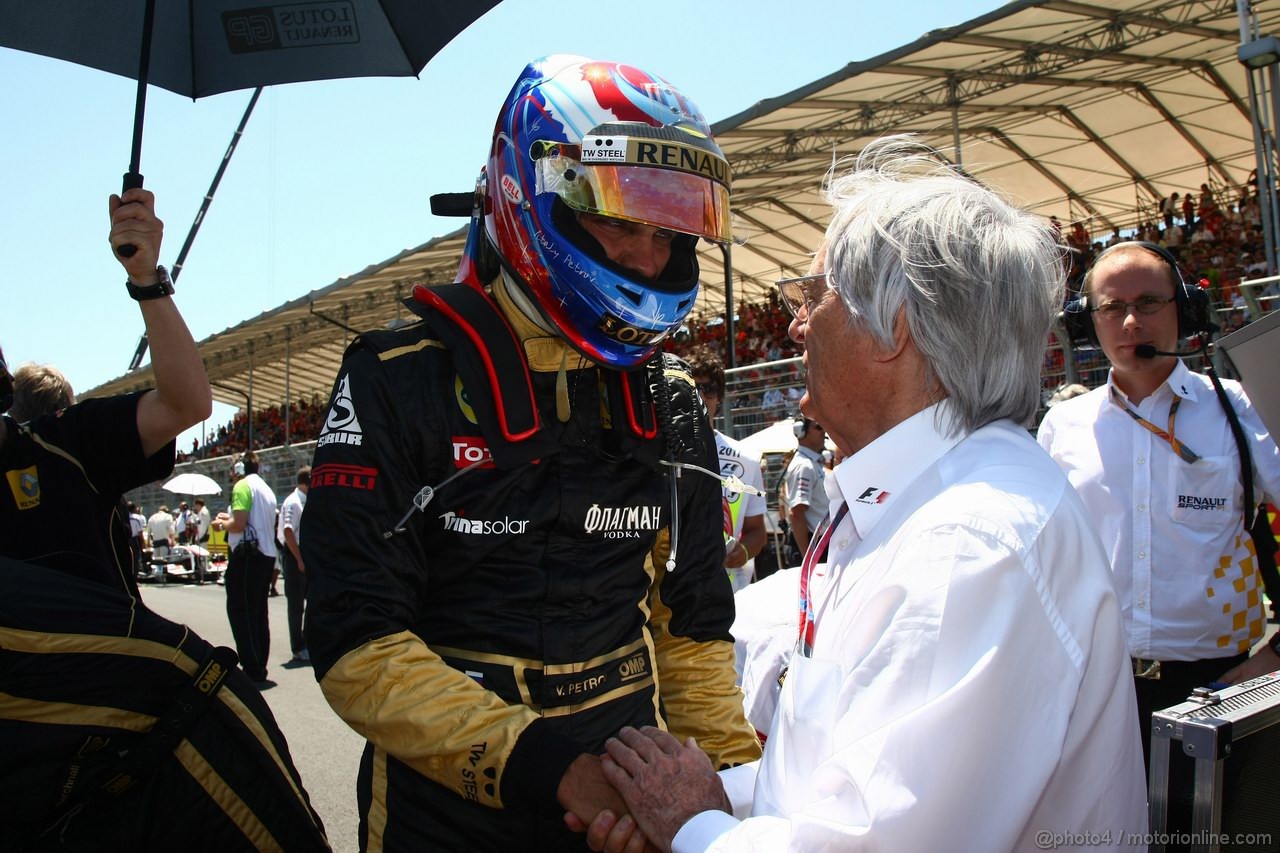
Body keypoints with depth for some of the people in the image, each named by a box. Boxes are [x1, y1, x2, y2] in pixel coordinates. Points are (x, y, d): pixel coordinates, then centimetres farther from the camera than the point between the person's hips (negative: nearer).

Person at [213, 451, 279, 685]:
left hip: (247, 555, -9)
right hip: (267, 555, 9)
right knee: (258, 614, 12)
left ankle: (252, 671, -9)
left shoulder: (243, 486, -8)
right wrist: (230, 519, 22)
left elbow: (239, 524, -18)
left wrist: (222, 524, 1)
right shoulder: (266, 489, 19)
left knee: (241, 612, -6)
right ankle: (259, 669, 16)